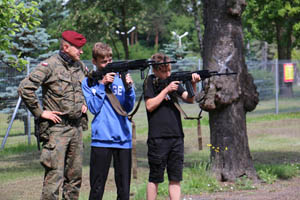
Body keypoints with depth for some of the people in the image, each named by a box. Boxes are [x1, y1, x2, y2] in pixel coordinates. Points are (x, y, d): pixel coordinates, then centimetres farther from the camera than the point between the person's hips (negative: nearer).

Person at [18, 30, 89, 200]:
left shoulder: (80, 66, 12)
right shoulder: (49, 66, -10)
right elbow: (25, 88, -16)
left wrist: (85, 103, 16)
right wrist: (40, 112, -13)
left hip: (77, 127, 7)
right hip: (57, 128, -7)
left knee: (75, 175, 10)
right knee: (55, 175, -12)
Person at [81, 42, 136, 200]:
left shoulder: (119, 78, 10)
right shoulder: (89, 82, 6)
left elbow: (128, 108, 6)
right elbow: (93, 108, -4)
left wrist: (129, 88, -10)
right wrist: (102, 85, -9)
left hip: (123, 138, 2)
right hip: (101, 138, -2)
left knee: (124, 187, 4)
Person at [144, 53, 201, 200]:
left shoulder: (173, 81, 12)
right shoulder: (150, 82, -2)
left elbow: (189, 99, 6)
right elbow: (150, 105, -11)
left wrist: (193, 84, -11)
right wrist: (166, 90, -14)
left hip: (176, 136, 5)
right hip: (158, 137, -5)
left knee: (175, 179, 5)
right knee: (155, 178, 2)